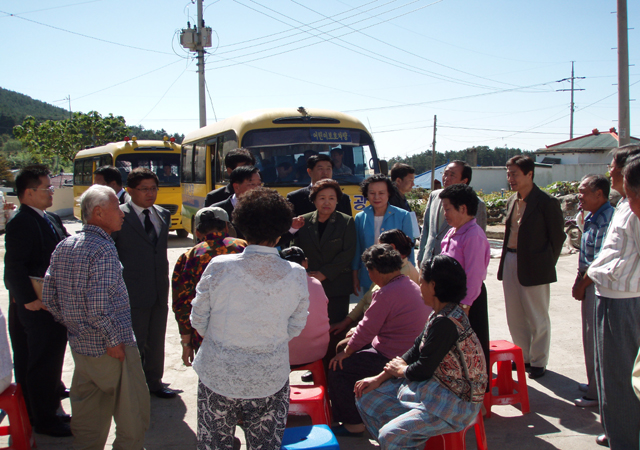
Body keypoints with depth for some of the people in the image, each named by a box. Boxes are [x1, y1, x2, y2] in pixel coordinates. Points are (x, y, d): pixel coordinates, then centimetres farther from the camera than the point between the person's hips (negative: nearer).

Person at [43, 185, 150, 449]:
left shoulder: (63, 247, 6)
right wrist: (114, 340, -15)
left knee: (87, 417, 20)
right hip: (112, 349, -8)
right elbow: (98, 308, -26)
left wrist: (74, 326, 17)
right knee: (133, 414, 9)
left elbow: (49, 299, 9)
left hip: (80, 346, 8)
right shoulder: (104, 250, -20)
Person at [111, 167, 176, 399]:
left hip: (159, 292, 6)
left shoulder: (163, 215, 10)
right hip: (133, 293, -6)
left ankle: (154, 382, 31)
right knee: (134, 344, 5)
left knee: (156, 342, 15)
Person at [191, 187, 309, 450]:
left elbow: (199, 321, -4)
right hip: (271, 379, 1)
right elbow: (295, 328, -1)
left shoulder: (219, 266, -15)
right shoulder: (296, 275, -11)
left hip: (218, 376, 0)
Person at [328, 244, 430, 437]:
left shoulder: (386, 294, -23)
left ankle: (353, 423, 6)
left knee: (337, 368, -2)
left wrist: (346, 352, -3)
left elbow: (366, 330, -17)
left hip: (391, 359, -10)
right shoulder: (412, 286, 7)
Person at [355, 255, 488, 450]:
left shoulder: (445, 323, -25)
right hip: (436, 389, 10)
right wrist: (379, 378, 3)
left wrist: (400, 369, 1)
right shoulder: (440, 315, 5)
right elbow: (415, 351, 9)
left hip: (455, 403, -10)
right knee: (366, 396, 9)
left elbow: (422, 371, -21)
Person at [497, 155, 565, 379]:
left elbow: (557, 237, -5)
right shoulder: (511, 201, 10)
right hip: (510, 263, 7)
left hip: (533, 267, -6)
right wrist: (507, 258, 8)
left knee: (537, 318, 6)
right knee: (514, 316, 13)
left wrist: (547, 265, -3)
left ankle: (538, 362, 20)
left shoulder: (547, 202, -10)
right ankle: (524, 357, 28)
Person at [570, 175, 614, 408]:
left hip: (599, 286, -10)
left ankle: (597, 392, 9)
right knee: (590, 337, 18)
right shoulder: (591, 217, 11)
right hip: (590, 284, 10)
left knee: (595, 340, -1)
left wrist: (581, 286, -12)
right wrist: (578, 281, 11)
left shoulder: (606, 219, -21)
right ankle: (595, 383, 31)